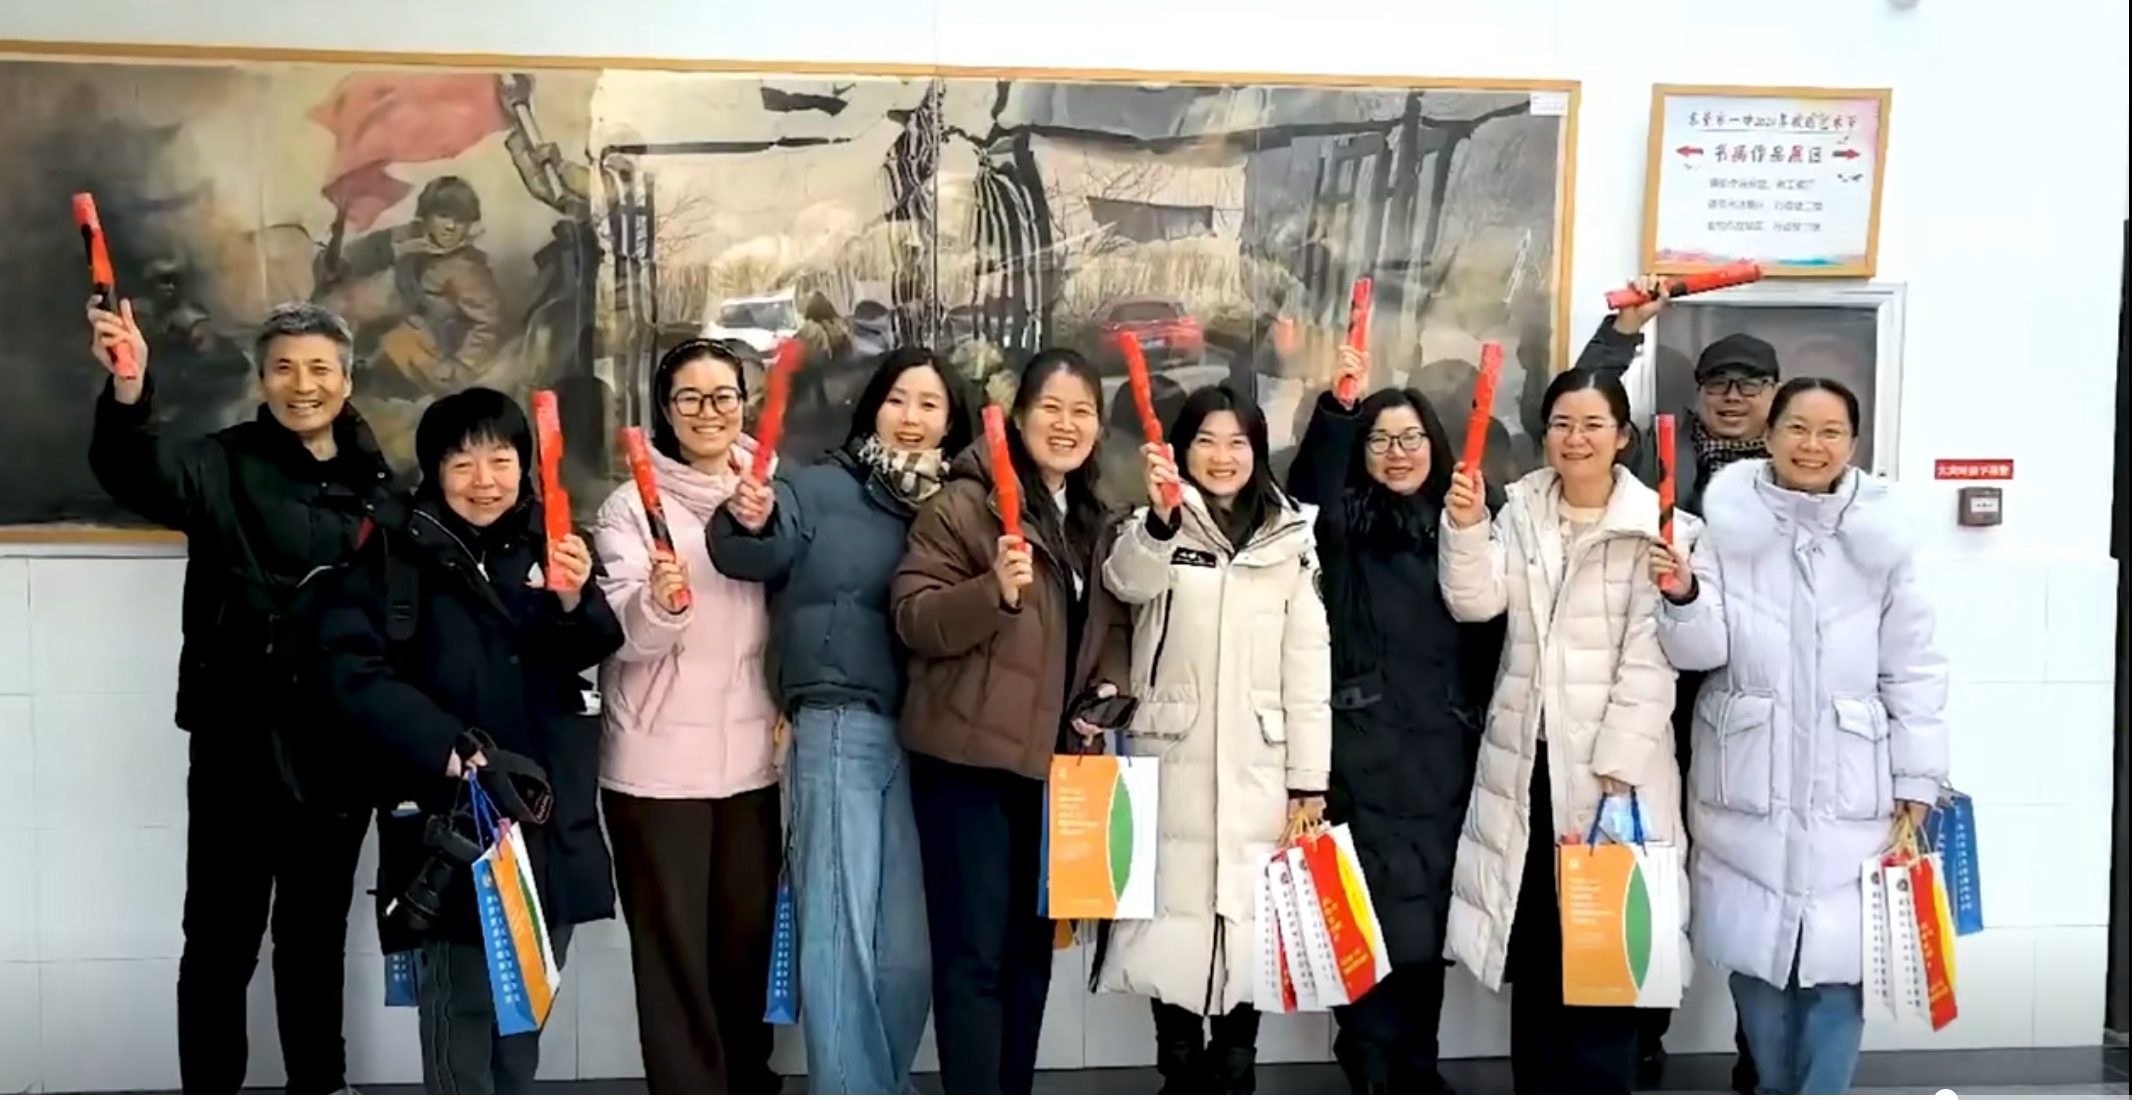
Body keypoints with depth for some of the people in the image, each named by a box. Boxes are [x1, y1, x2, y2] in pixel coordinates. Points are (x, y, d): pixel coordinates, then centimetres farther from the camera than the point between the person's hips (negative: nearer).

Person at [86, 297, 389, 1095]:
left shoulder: (375, 482, 5)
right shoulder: (224, 466, -5)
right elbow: (139, 476, -26)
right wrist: (129, 390, -46)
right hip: (240, 741, -3)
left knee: (318, 927, 17)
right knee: (222, 932, 4)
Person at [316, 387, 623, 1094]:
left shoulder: (548, 542, 5)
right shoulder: (399, 551, -8)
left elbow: (586, 653, 6)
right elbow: (353, 667, -14)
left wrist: (574, 600, -15)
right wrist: (450, 747, -23)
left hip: (546, 801, 5)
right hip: (447, 803, -5)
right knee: (461, 999, -4)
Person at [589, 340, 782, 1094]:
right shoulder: (631, 507, -4)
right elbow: (626, 635, -15)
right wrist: (660, 600, -34)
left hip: (752, 759, 4)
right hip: (658, 763, -3)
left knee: (749, 940, 13)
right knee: (674, 949, 1)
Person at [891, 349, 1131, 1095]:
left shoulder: (1099, 523, 12)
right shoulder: (963, 502, -9)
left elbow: (1112, 626, 20)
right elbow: (914, 618, -15)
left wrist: (1108, 688, 1)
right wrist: (995, 590, -31)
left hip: (1055, 759, 7)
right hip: (970, 756, -7)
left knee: (1031, 946, 16)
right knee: (974, 952, -5)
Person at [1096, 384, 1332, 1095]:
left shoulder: (1290, 542, 8)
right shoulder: (1157, 529, 3)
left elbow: (1309, 668, 5)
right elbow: (1126, 581, -21)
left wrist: (1308, 784, 0)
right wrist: (1160, 517, -41)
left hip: (1258, 766, 1)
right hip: (1171, 762, -1)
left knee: (1250, 917, 4)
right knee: (1172, 911, 2)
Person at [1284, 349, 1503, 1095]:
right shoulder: (1345, 524, 1)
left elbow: (1487, 639, 13)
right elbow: (1309, 487, -22)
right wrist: (1336, 406, -33)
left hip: (1444, 756, 4)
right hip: (1364, 753, -3)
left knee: (1429, 919, 10)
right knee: (1376, 920, -4)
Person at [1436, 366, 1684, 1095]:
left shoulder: (1653, 525, -8)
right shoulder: (1521, 508, 7)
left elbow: (1650, 657, -11)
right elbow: (1475, 603, -2)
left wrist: (1615, 768, -15)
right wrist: (1465, 528, -18)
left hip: (1609, 764, -4)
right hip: (1526, 760, 4)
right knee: (1530, 943, 12)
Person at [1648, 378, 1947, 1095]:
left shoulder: (1881, 538, -1)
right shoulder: (1728, 524, -3)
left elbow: (1912, 671, 3)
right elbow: (1702, 650, -5)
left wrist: (1916, 783, 2)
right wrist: (1683, 596, -25)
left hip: (1848, 789, 0)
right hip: (1747, 785, 1)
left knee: (1838, 959, 0)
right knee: (1752, 953, 10)